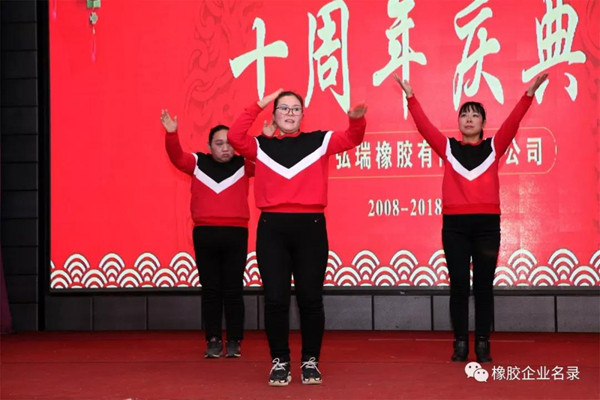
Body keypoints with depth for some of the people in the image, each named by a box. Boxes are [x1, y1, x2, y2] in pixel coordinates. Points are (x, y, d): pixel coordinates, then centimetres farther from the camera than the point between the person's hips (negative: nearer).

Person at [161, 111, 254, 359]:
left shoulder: (243, 165, 6)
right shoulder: (198, 163, 8)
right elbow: (177, 157, -6)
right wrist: (171, 134, -24)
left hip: (235, 235, -1)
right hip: (204, 235, 1)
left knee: (233, 290, 3)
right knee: (210, 290, 5)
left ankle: (234, 341, 10)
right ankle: (213, 341, 11)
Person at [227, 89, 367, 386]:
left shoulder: (319, 141, 10)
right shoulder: (261, 145, 10)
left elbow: (352, 138, 1)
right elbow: (234, 136, -6)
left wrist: (357, 119, -20)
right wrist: (258, 106, -8)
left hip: (310, 226, 0)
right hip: (272, 227, 0)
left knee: (310, 298, 4)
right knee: (275, 299, 1)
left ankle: (310, 361, 16)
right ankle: (279, 361, 12)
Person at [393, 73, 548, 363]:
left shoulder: (493, 147, 9)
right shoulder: (448, 148, 9)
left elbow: (512, 122, -2)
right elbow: (424, 126, 1)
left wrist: (529, 94, -12)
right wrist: (411, 97, -7)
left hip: (487, 223, 0)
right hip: (455, 224, 0)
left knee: (483, 285, 4)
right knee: (458, 286, 2)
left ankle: (483, 344, 10)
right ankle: (460, 344, 8)